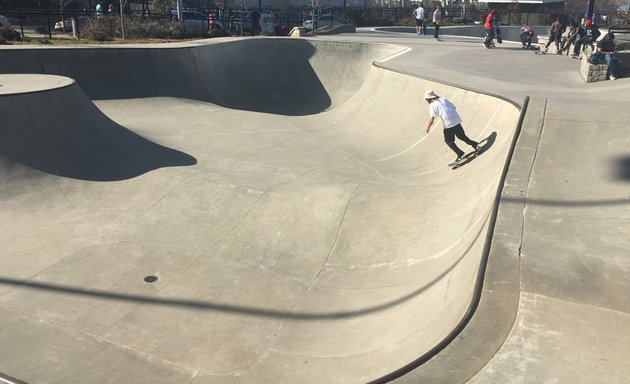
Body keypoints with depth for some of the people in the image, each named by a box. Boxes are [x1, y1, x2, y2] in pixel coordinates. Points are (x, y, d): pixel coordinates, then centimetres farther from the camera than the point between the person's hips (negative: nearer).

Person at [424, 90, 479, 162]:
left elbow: (431, 119, -12)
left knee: (448, 141, 10)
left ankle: (460, 154, 7)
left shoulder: (432, 105, -6)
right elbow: (453, 107, 20)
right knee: (462, 136, 24)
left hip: (448, 124, -7)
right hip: (457, 120, 7)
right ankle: (475, 144, 23)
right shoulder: (443, 99, 14)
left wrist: (428, 127, 2)